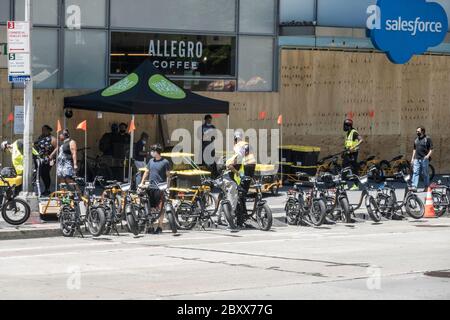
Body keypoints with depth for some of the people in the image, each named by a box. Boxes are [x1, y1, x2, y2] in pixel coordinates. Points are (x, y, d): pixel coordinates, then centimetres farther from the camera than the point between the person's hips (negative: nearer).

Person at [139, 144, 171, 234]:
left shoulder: (165, 162, -2)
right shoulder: (151, 161, 14)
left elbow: (168, 175, -2)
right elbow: (146, 172, 19)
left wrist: (167, 186, -10)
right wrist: (142, 183, 12)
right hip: (151, 186, 5)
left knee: (160, 207, -4)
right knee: (150, 207, 6)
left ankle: (159, 227, 0)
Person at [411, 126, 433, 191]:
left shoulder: (427, 139, -3)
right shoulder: (416, 139, 16)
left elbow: (431, 149, -6)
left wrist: (428, 155, -21)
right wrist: (412, 158, 18)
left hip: (424, 159, -5)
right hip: (417, 159, 5)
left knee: (425, 173, 2)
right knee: (415, 172, -5)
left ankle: (427, 187, 12)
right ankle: (414, 186, -10)